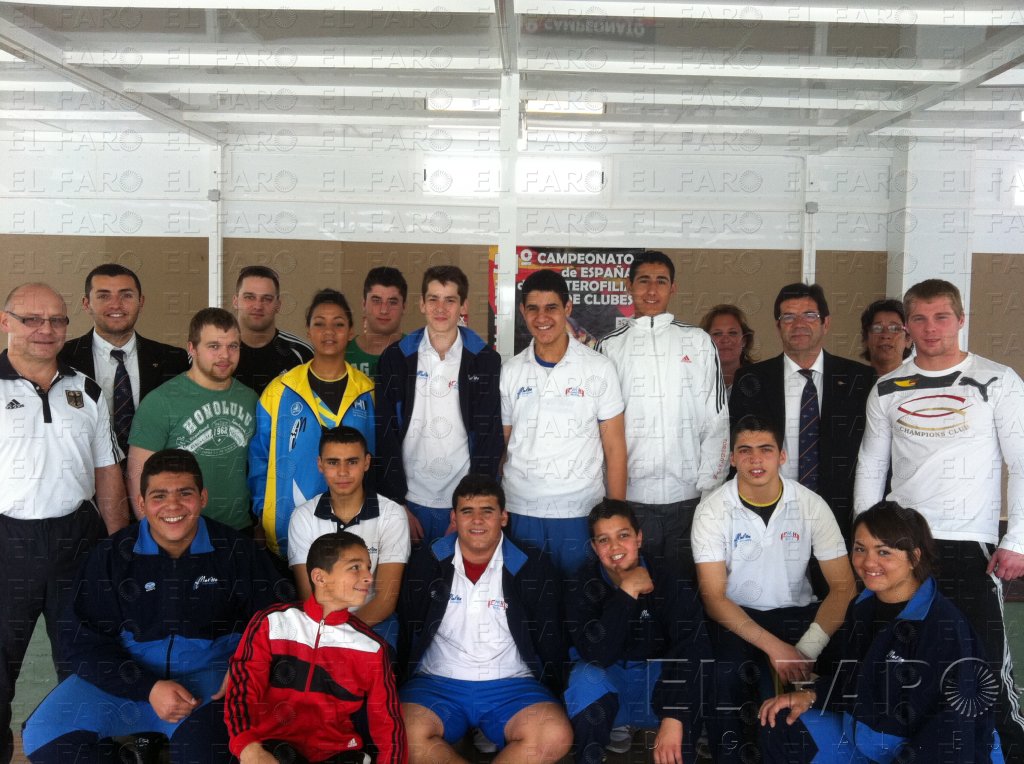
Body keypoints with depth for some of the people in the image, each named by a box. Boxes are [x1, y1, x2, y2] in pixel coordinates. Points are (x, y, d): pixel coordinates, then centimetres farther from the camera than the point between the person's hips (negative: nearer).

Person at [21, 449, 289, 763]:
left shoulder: (234, 550, -1)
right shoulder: (112, 554, 1)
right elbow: (85, 640, -2)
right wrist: (148, 688, -15)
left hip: (208, 675, -3)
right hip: (130, 677, 3)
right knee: (43, 737, -16)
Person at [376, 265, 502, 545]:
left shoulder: (485, 360, -1)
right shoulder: (396, 358, 1)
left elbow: (490, 435, -2)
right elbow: (385, 434, 0)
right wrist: (396, 503, -5)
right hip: (409, 500, 1)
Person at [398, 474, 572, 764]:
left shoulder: (533, 566, 3)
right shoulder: (427, 562, 5)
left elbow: (549, 640, 7)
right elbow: (407, 631, 10)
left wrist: (546, 697, 1)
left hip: (512, 685, 0)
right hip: (438, 682, 0)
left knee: (555, 736, -29)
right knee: (404, 734, -30)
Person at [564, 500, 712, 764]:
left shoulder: (666, 579, -15)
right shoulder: (582, 584, -14)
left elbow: (693, 645, -29)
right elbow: (595, 654, -27)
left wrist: (674, 718, -41)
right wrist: (627, 593, -32)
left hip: (658, 676, 0)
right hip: (609, 679, 0)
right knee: (585, 677, -33)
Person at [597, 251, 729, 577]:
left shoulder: (698, 342, 6)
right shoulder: (610, 346, 6)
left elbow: (716, 419, 5)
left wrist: (708, 487, -1)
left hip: (688, 498, 0)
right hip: (628, 497, 0)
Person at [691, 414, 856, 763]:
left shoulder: (812, 505, -6)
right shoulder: (712, 511, -11)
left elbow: (843, 586, -6)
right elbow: (713, 597, -13)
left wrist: (807, 649, -21)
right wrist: (773, 646, -26)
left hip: (797, 613, 2)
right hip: (735, 618, -2)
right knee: (728, 676, -29)